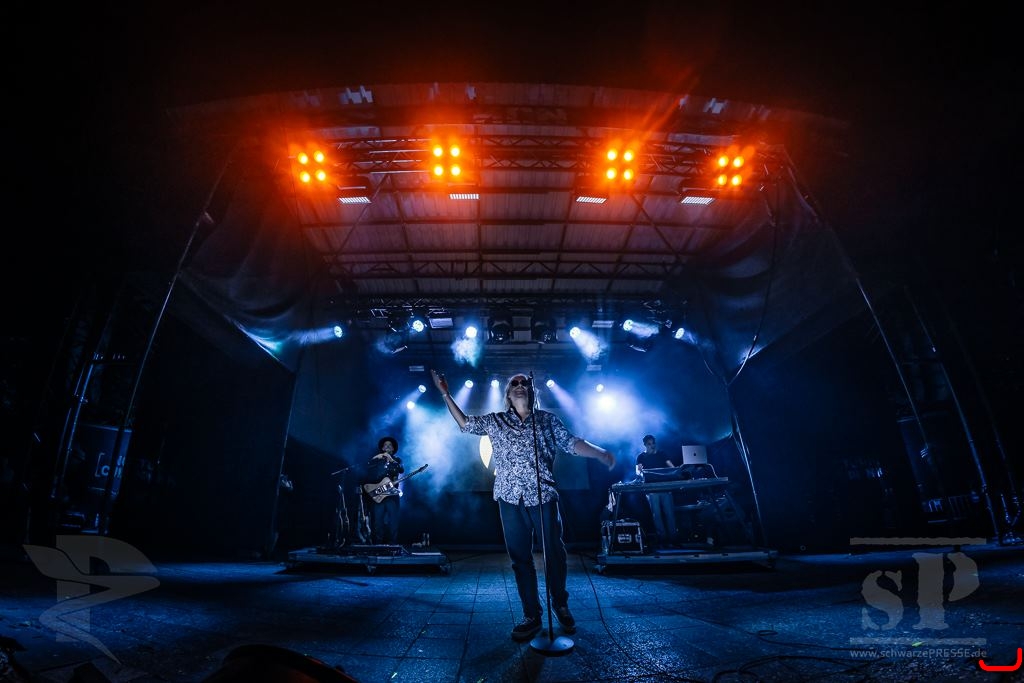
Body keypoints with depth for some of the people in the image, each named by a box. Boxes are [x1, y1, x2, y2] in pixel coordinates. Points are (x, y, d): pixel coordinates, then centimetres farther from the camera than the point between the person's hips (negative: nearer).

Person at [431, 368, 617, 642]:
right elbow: (464, 424, 17)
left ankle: (560, 605, 29)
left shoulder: (548, 419, 7)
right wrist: (445, 393, 13)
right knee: (520, 558, 7)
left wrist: (601, 453, -11)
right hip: (511, 499, 1)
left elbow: (572, 443, 4)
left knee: (554, 554, 5)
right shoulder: (495, 421, 11)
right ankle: (532, 615, 21)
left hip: (543, 496, -1)